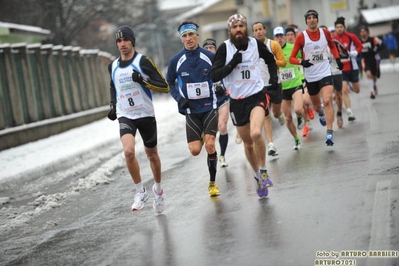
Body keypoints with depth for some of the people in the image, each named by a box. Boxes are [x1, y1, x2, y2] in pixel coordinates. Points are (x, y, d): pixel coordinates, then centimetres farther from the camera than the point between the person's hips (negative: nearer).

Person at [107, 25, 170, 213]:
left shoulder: (143, 61, -10)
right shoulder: (113, 66, 6)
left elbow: (165, 87, -12)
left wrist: (144, 81, -25)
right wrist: (113, 106, 12)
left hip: (146, 114, -2)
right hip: (125, 116, 2)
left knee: (152, 154, 14)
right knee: (128, 151, -23)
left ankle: (158, 188, 39)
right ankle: (140, 191, -6)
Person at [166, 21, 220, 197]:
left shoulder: (210, 57, -5)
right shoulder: (176, 61, -3)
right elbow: (169, 83, 10)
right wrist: (179, 98, -5)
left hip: (210, 107, -1)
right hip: (191, 110, 1)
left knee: (210, 145, -14)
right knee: (195, 150, -5)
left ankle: (212, 182, 5)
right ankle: (201, 136, 34)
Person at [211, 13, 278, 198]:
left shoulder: (256, 44, -2)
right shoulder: (224, 48, -8)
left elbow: (270, 60, 18)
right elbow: (214, 76, -15)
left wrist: (274, 78, 5)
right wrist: (232, 63, -25)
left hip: (257, 95, -1)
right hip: (237, 101, 1)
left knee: (256, 133, -27)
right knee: (248, 144, 12)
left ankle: (263, 171, -4)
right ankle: (258, 176, 35)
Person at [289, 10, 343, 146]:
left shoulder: (325, 32, -1)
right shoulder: (301, 36, -9)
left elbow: (332, 45, 22)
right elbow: (292, 58, -9)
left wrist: (337, 58, 9)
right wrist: (301, 62, -28)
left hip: (325, 73, 0)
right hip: (310, 76, 0)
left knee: (327, 101, -20)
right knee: (316, 105, 16)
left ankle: (329, 133, -20)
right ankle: (321, 113, 55)